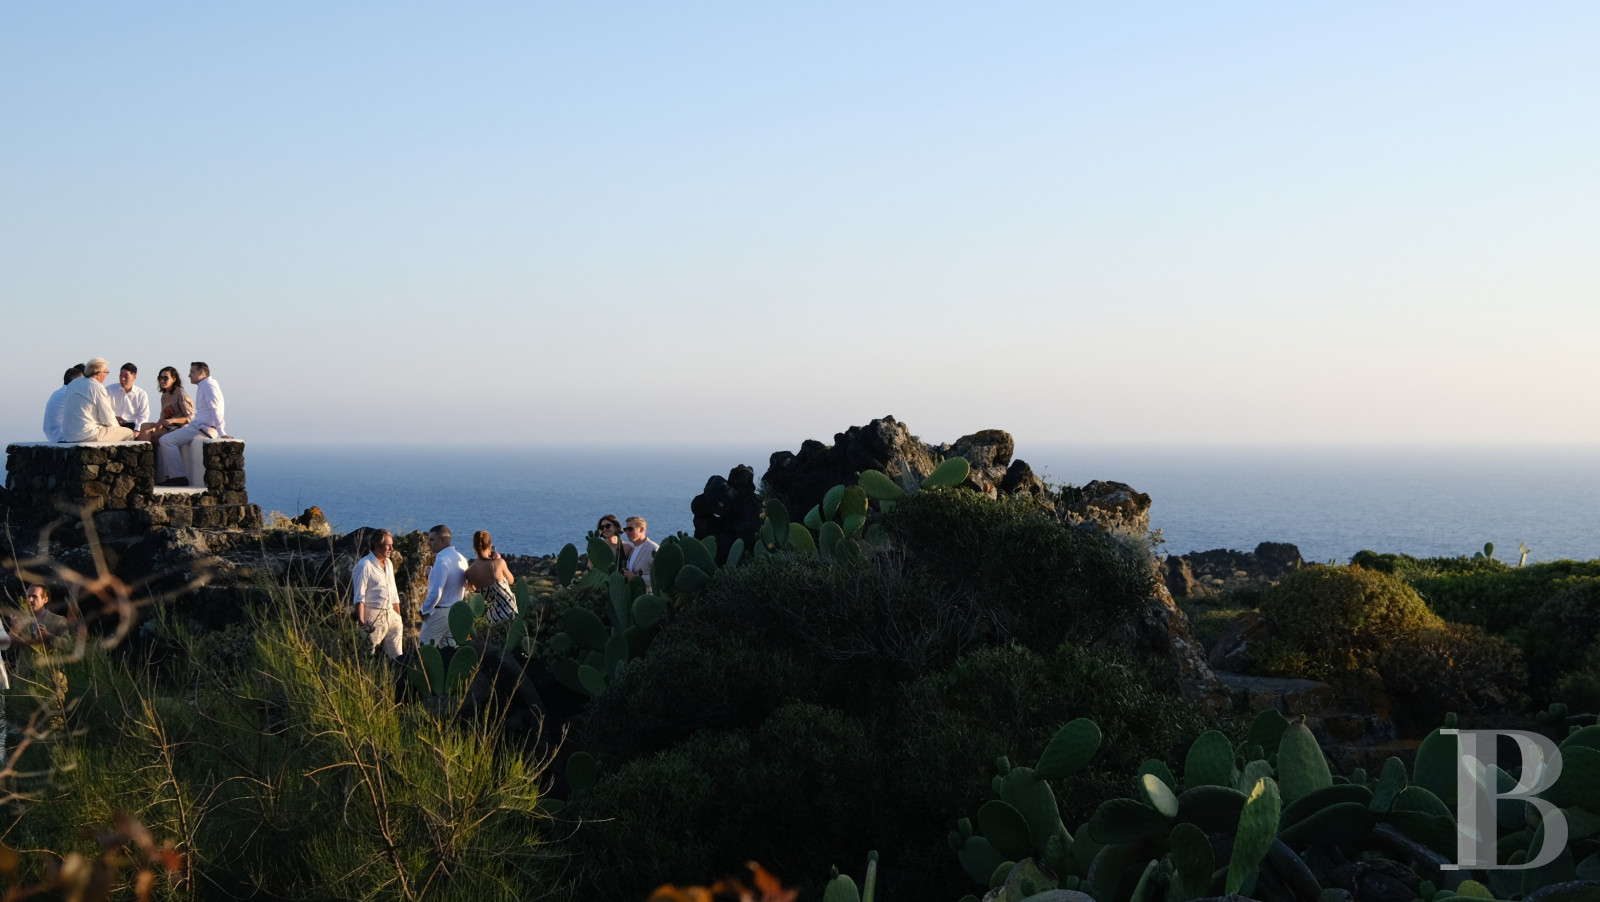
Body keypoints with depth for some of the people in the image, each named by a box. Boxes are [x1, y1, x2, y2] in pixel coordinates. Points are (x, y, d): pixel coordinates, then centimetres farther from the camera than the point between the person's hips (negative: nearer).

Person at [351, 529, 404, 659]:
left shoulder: (388, 563, 16)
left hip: (391, 615, 8)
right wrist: (361, 621, -22)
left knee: (396, 656, 5)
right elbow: (359, 596, -13)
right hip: (373, 618, -8)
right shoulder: (364, 565, -8)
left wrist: (399, 619, 20)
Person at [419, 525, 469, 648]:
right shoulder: (462, 559, 8)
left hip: (439, 614, -9)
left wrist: (425, 610, -9)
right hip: (457, 613, 9)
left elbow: (436, 593, -23)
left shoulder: (442, 561, -20)